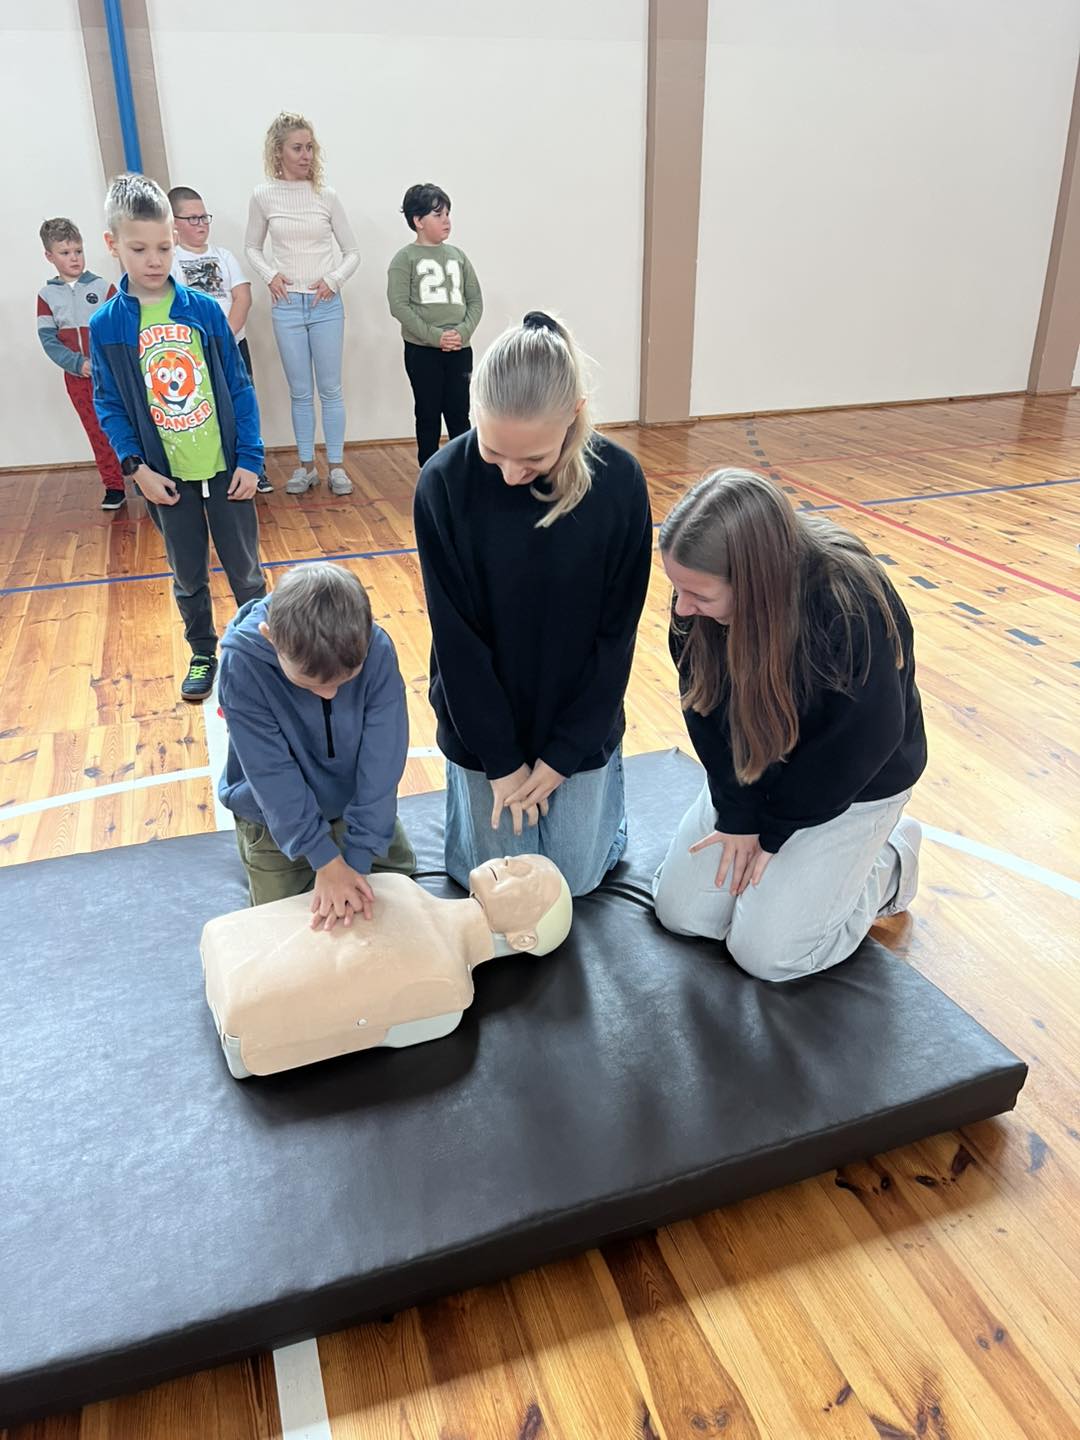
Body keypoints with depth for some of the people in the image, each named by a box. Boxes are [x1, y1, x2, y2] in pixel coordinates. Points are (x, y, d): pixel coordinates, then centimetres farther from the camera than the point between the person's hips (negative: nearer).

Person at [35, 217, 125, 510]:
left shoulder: (102, 287, -3)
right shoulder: (46, 295, 3)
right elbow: (48, 339, -1)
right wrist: (78, 364, -14)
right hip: (77, 377, 2)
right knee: (98, 433, 9)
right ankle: (113, 487, 17)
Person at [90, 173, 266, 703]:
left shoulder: (204, 310, -6)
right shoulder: (106, 324, -5)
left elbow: (240, 388, -3)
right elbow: (109, 405, 0)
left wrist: (250, 458, -7)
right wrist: (135, 465, -11)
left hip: (225, 469, -1)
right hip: (165, 477, 1)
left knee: (244, 570, 11)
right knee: (188, 578, 14)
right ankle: (203, 654, 34)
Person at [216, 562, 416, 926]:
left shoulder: (376, 650, -29)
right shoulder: (242, 661, -33)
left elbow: (382, 759, -25)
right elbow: (271, 771, -28)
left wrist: (357, 858, -27)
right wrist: (325, 859, -27)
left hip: (355, 802, 2)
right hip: (279, 813, -2)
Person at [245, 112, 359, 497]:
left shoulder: (326, 195, 0)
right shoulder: (264, 196, 1)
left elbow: (352, 252, 6)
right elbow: (252, 247, 13)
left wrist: (333, 280, -9)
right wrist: (270, 275, -4)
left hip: (326, 305, 0)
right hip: (286, 306, 0)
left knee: (330, 389, 4)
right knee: (300, 391, 6)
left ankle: (336, 466, 11)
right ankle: (306, 466, 16)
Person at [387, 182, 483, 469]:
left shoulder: (457, 255, 10)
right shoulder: (405, 258, -2)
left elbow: (475, 300, 8)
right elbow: (399, 305, -10)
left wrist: (463, 331, -9)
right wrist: (434, 336, -17)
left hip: (459, 349, 3)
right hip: (421, 350, -3)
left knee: (459, 414, 5)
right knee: (428, 415, 5)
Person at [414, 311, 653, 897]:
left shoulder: (618, 481, -19)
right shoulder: (444, 484, -22)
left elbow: (616, 633, -12)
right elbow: (456, 636, -16)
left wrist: (562, 755, -12)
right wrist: (501, 759, -12)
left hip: (578, 720, 1)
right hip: (484, 723, 0)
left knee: (577, 875, 10)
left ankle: (597, 779, 37)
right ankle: (478, 781, 37)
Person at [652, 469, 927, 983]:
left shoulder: (852, 609, -35)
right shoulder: (699, 603, -21)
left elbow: (860, 742, -23)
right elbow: (707, 707, -9)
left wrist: (774, 830, -13)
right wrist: (739, 813, -13)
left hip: (853, 784, -5)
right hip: (757, 767, 5)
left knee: (764, 951, -6)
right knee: (678, 912, 6)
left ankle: (886, 865, 16)